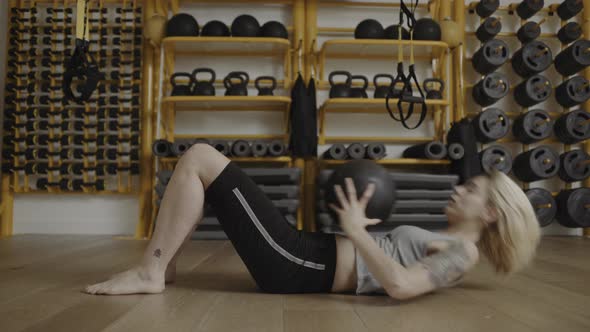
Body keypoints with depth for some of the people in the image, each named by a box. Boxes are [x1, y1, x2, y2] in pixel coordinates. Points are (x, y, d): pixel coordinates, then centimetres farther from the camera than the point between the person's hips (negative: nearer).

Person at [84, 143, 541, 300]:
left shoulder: (462, 253, -4)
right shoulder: (444, 242, 24)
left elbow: (399, 285, -23)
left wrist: (357, 231, -15)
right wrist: (360, 225, 17)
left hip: (301, 267, -9)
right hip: (308, 250, 9)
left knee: (198, 158, -11)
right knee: (199, 158, 11)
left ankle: (149, 273, -6)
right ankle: (162, 264, 9)